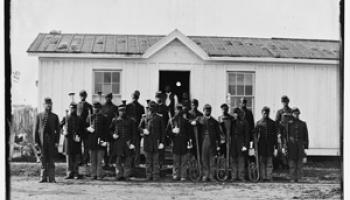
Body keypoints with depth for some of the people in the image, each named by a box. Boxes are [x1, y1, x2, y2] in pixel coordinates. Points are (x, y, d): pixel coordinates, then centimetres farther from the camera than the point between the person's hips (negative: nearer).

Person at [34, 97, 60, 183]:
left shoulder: (55, 116, 9)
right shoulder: (39, 116, 7)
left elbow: (57, 130, 7)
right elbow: (36, 129, 5)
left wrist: (57, 141, -2)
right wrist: (36, 141, -1)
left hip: (51, 140, 0)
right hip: (42, 140, 0)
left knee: (51, 160, 0)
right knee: (43, 159, 3)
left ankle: (51, 178, 4)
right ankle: (43, 177, 10)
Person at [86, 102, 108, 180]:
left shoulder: (103, 118, 4)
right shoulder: (90, 117, 11)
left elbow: (105, 130, 1)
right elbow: (86, 127, 14)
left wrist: (104, 140, -9)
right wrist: (88, 129, -10)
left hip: (100, 140, -2)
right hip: (92, 141, 3)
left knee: (99, 159, -4)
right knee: (93, 159, 5)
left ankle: (100, 175, -1)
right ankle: (93, 174, 9)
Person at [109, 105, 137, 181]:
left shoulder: (131, 121, 4)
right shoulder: (115, 120, 8)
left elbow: (134, 133, 3)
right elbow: (110, 129, 20)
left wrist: (132, 143, -5)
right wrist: (113, 135, -1)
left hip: (127, 143, -1)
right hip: (118, 143, 1)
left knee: (127, 160, 0)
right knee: (118, 160, 0)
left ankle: (126, 176, 6)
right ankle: (119, 175, 5)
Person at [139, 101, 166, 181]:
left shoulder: (159, 118, 5)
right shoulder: (145, 117, 9)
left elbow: (163, 131, 4)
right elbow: (140, 127, 13)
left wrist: (162, 142, -3)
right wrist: (143, 130, -10)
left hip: (156, 141, -1)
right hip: (147, 141, 1)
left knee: (156, 160, -2)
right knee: (148, 160, 4)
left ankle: (156, 176, 1)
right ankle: (149, 176, 10)